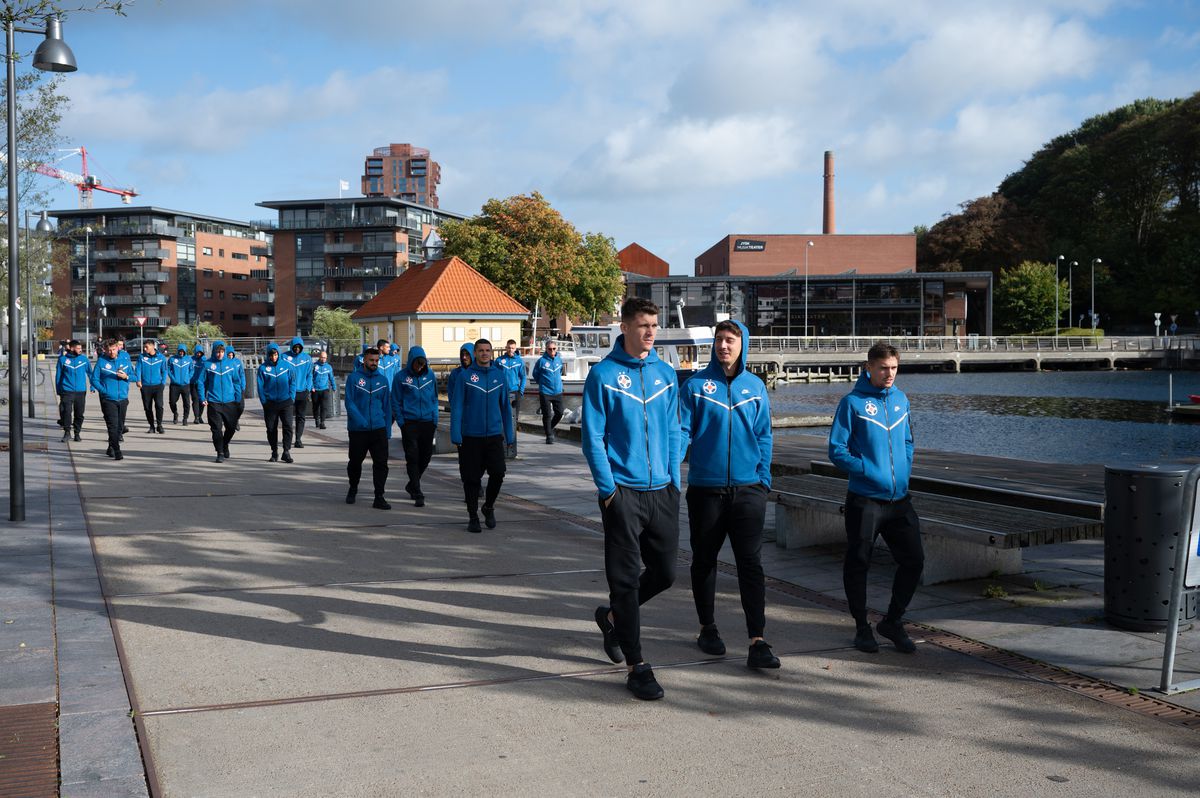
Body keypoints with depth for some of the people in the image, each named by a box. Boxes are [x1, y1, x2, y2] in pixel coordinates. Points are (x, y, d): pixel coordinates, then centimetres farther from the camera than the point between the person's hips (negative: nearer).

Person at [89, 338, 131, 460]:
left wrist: (126, 376, -9)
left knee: (120, 426, 12)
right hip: (108, 399, -4)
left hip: (123, 399, 4)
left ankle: (111, 448, 29)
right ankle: (117, 452, -16)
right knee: (113, 425, -12)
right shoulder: (101, 361, -2)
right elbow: (94, 379, -1)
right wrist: (103, 390, -14)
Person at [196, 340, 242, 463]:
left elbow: (237, 381, 9)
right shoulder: (207, 364, -1)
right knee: (216, 429, -3)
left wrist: (238, 397, 4)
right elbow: (201, 382, 1)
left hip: (230, 401, 2)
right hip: (213, 402, -2)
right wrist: (202, 399, -6)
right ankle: (220, 453, 5)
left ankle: (225, 445, 35)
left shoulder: (231, 364, 5)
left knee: (231, 427, 8)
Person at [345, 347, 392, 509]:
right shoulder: (354, 378, -1)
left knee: (381, 463, -7)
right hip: (357, 429, -2)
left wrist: (388, 429, 7)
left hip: (379, 429, 2)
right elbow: (349, 403, -8)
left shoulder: (382, 380, 8)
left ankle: (379, 497, -5)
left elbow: (387, 406, 12)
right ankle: (353, 490, 36)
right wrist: (360, 421, -21)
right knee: (355, 461, 12)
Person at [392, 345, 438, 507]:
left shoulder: (429, 375, 6)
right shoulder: (401, 377, -4)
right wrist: (401, 421, -6)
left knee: (426, 456, 11)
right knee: (412, 458, -5)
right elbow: (395, 401, 1)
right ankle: (417, 494, -3)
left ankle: (412, 485, 32)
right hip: (410, 422, -4)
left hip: (428, 422, 4)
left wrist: (435, 419, 6)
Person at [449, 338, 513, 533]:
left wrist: (509, 435, 10)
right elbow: (456, 407, -4)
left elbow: (505, 407, 13)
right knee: (472, 479, 3)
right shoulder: (465, 376, -2)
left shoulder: (499, 376, 7)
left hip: (494, 435, 2)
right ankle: (473, 517, 17)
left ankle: (489, 507, 19)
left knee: (498, 473, -7)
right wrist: (456, 436, -10)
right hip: (470, 436, -2)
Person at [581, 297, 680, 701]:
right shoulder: (603, 375, -6)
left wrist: (674, 481, 6)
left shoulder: (666, 374, 8)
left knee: (664, 573, 11)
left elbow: (672, 432, 13)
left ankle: (613, 615, 36)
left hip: (662, 490, 5)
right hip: (623, 492, -5)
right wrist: (608, 489, -10)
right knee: (627, 576, -2)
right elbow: (593, 438, -6)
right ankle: (637, 666, 6)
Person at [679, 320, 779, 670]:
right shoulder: (696, 385, -1)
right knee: (704, 560, 12)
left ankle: (757, 642, -7)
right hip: (705, 487, -1)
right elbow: (682, 431, -3)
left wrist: (764, 477, 2)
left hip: (748, 489, 1)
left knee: (751, 563, -5)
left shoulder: (755, 387, 6)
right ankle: (708, 628, 29)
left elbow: (763, 435, 10)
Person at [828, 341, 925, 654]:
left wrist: (904, 473, 5)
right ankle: (862, 627, 21)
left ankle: (893, 621, 24)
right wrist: (870, 471, -16)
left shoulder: (901, 399, 9)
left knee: (913, 561, 5)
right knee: (858, 564, 4)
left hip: (900, 499, 5)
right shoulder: (852, 402, -7)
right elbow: (837, 451, -8)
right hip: (864, 500, -5)